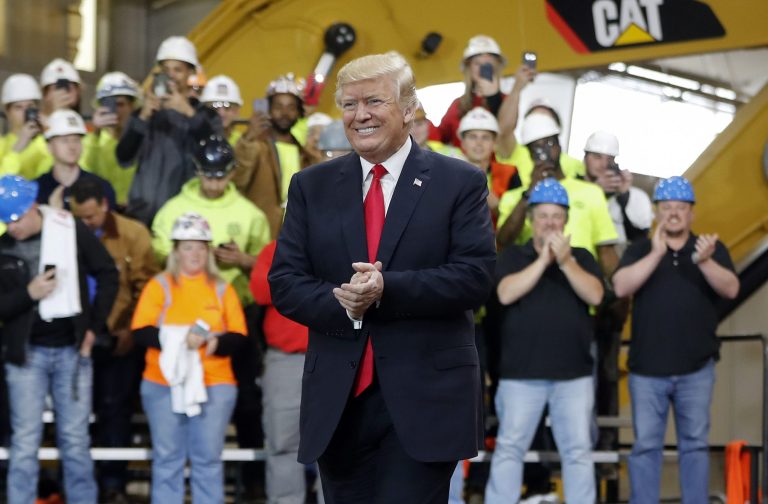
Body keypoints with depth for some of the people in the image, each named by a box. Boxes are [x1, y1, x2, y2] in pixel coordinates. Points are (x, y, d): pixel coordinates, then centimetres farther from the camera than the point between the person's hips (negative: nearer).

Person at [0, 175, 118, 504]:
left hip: (72, 350, 0)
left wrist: (95, 326, 2)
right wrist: (28, 294, -19)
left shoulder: (71, 230, -5)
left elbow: (107, 274, 5)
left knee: (75, 439, 7)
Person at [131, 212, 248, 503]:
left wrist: (215, 341, -16)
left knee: (208, 458, 1)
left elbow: (238, 338, 5)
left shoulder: (223, 289, 11)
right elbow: (140, 332, -4)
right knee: (167, 457, 1)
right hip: (164, 383, -1)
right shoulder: (159, 285, 6)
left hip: (215, 384, 1)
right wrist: (178, 338, -17)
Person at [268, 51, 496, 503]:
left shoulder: (460, 182, 2)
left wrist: (386, 290, -19)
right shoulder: (312, 186, 11)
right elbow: (284, 282, 5)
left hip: (424, 401, -3)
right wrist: (341, 303, -16)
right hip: (338, 401, 3)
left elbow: (477, 275, -7)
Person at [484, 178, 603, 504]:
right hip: (520, 372, -1)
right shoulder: (513, 257, 8)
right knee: (509, 447, -2)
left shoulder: (581, 257, 11)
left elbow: (595, 295, -5)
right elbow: (505, 294, -10)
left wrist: (566, 261, -15)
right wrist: (543, 260, -12)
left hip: (574, 373, 1)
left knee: (578, 450, 1)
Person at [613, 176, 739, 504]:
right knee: (645, 446, 2)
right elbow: (621, 287, -10)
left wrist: (705, 262, -26)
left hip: (696, 368, 0)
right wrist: (656, 254, -20)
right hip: (647, 368, 0)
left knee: (695, 444, 5)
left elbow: (731, 289, -8)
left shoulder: (712, 248, 5)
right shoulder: (640, 250, 5)